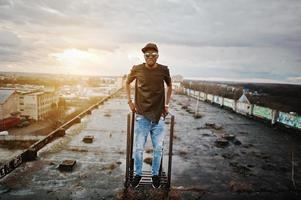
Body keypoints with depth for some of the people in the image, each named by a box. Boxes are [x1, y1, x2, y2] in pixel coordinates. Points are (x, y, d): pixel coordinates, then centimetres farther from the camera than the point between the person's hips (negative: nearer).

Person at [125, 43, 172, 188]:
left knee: (158, 148, 11)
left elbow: (169, 86, 15)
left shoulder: (164, 70, -2)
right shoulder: (137, 69, -4)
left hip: (159, 116, 1)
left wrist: (167, 104, 9)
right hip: (142, 116, -1)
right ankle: (138, 174, 30)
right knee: (138, 148, 6)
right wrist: (130, 101, 7)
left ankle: (155, 174, 32)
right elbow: (127, 83, 14)